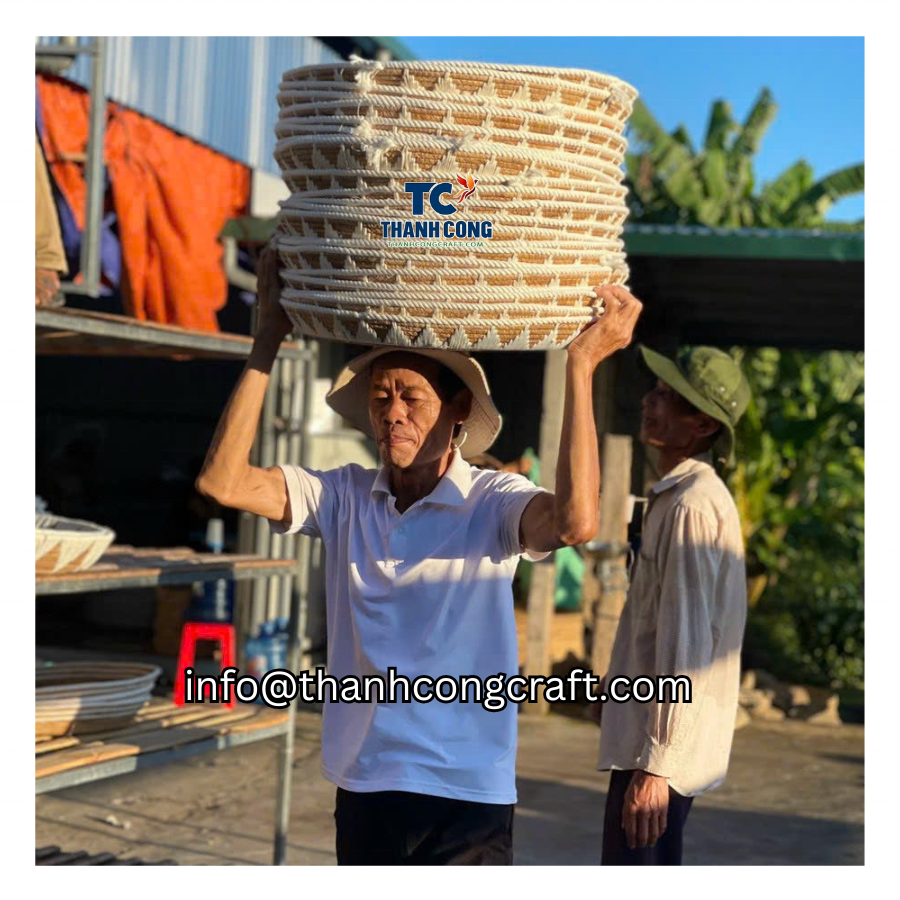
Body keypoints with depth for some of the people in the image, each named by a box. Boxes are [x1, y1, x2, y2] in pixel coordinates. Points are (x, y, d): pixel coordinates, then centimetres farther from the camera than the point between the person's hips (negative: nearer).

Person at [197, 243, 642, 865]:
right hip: (363, 785, 5)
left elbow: (576, 520, -30)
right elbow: (223, 480, -7)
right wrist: (268, 342, -7)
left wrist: (582, 366, -27)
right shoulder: (346, 498, 3)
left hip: (467, 794, -5)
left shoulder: (493, 503, -8)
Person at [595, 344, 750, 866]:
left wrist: (656, 764, -23)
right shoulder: (677, 496, 15)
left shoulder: (693, 505, -17)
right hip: (645, 736, 10)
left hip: (662, 748, -10)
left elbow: (686, 645, -23)